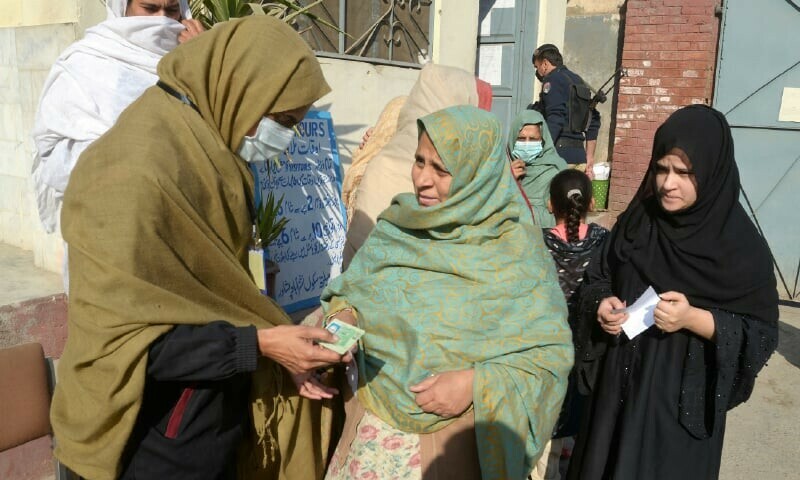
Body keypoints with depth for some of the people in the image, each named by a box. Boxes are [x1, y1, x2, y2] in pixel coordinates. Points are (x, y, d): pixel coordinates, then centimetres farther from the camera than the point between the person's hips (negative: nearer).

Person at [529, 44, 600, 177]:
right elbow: (594, 121, 20)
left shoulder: (552, 79, -2)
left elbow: (555, 119, -16)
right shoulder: (579, 81, 23)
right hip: (579, 155, 9)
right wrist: (590, 158, 21)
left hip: (560, 153, -8)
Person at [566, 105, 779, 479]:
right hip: (620, 384, 4)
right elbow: (596, 280, 8)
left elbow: (761, 333, -11)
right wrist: (602, 306, -13)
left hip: (685, 399, -3)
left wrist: (694, 318, -25)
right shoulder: (635, 221, -2)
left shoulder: (741, 245, -13)